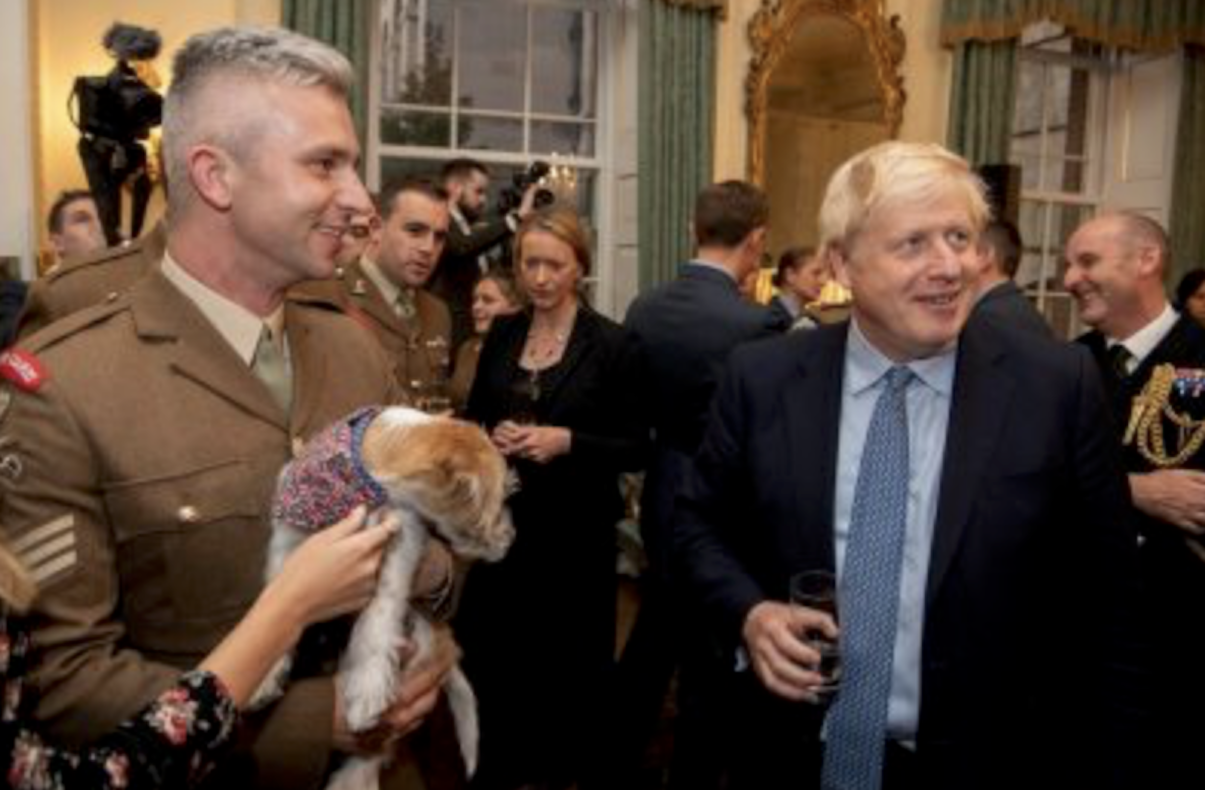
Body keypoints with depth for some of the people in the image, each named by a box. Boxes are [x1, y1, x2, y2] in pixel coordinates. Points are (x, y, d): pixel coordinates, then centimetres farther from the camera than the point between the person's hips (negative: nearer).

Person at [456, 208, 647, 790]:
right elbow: (472, 418, 13)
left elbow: (635, 448, -7)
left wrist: (566, 442, -21)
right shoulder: (502, 333, 6)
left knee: (571, 666, 10)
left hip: (576, 531, -3)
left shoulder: (613, 345, -8)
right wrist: (492, 437, -9)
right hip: (503, 523, 4)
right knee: (493, 659, 9)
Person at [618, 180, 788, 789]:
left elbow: (639, 409, 5)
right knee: (710, 659, 11)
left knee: (650, 638, 24)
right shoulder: (757, 324, -22)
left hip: (662, 499, 7)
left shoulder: (643, 308, -3)